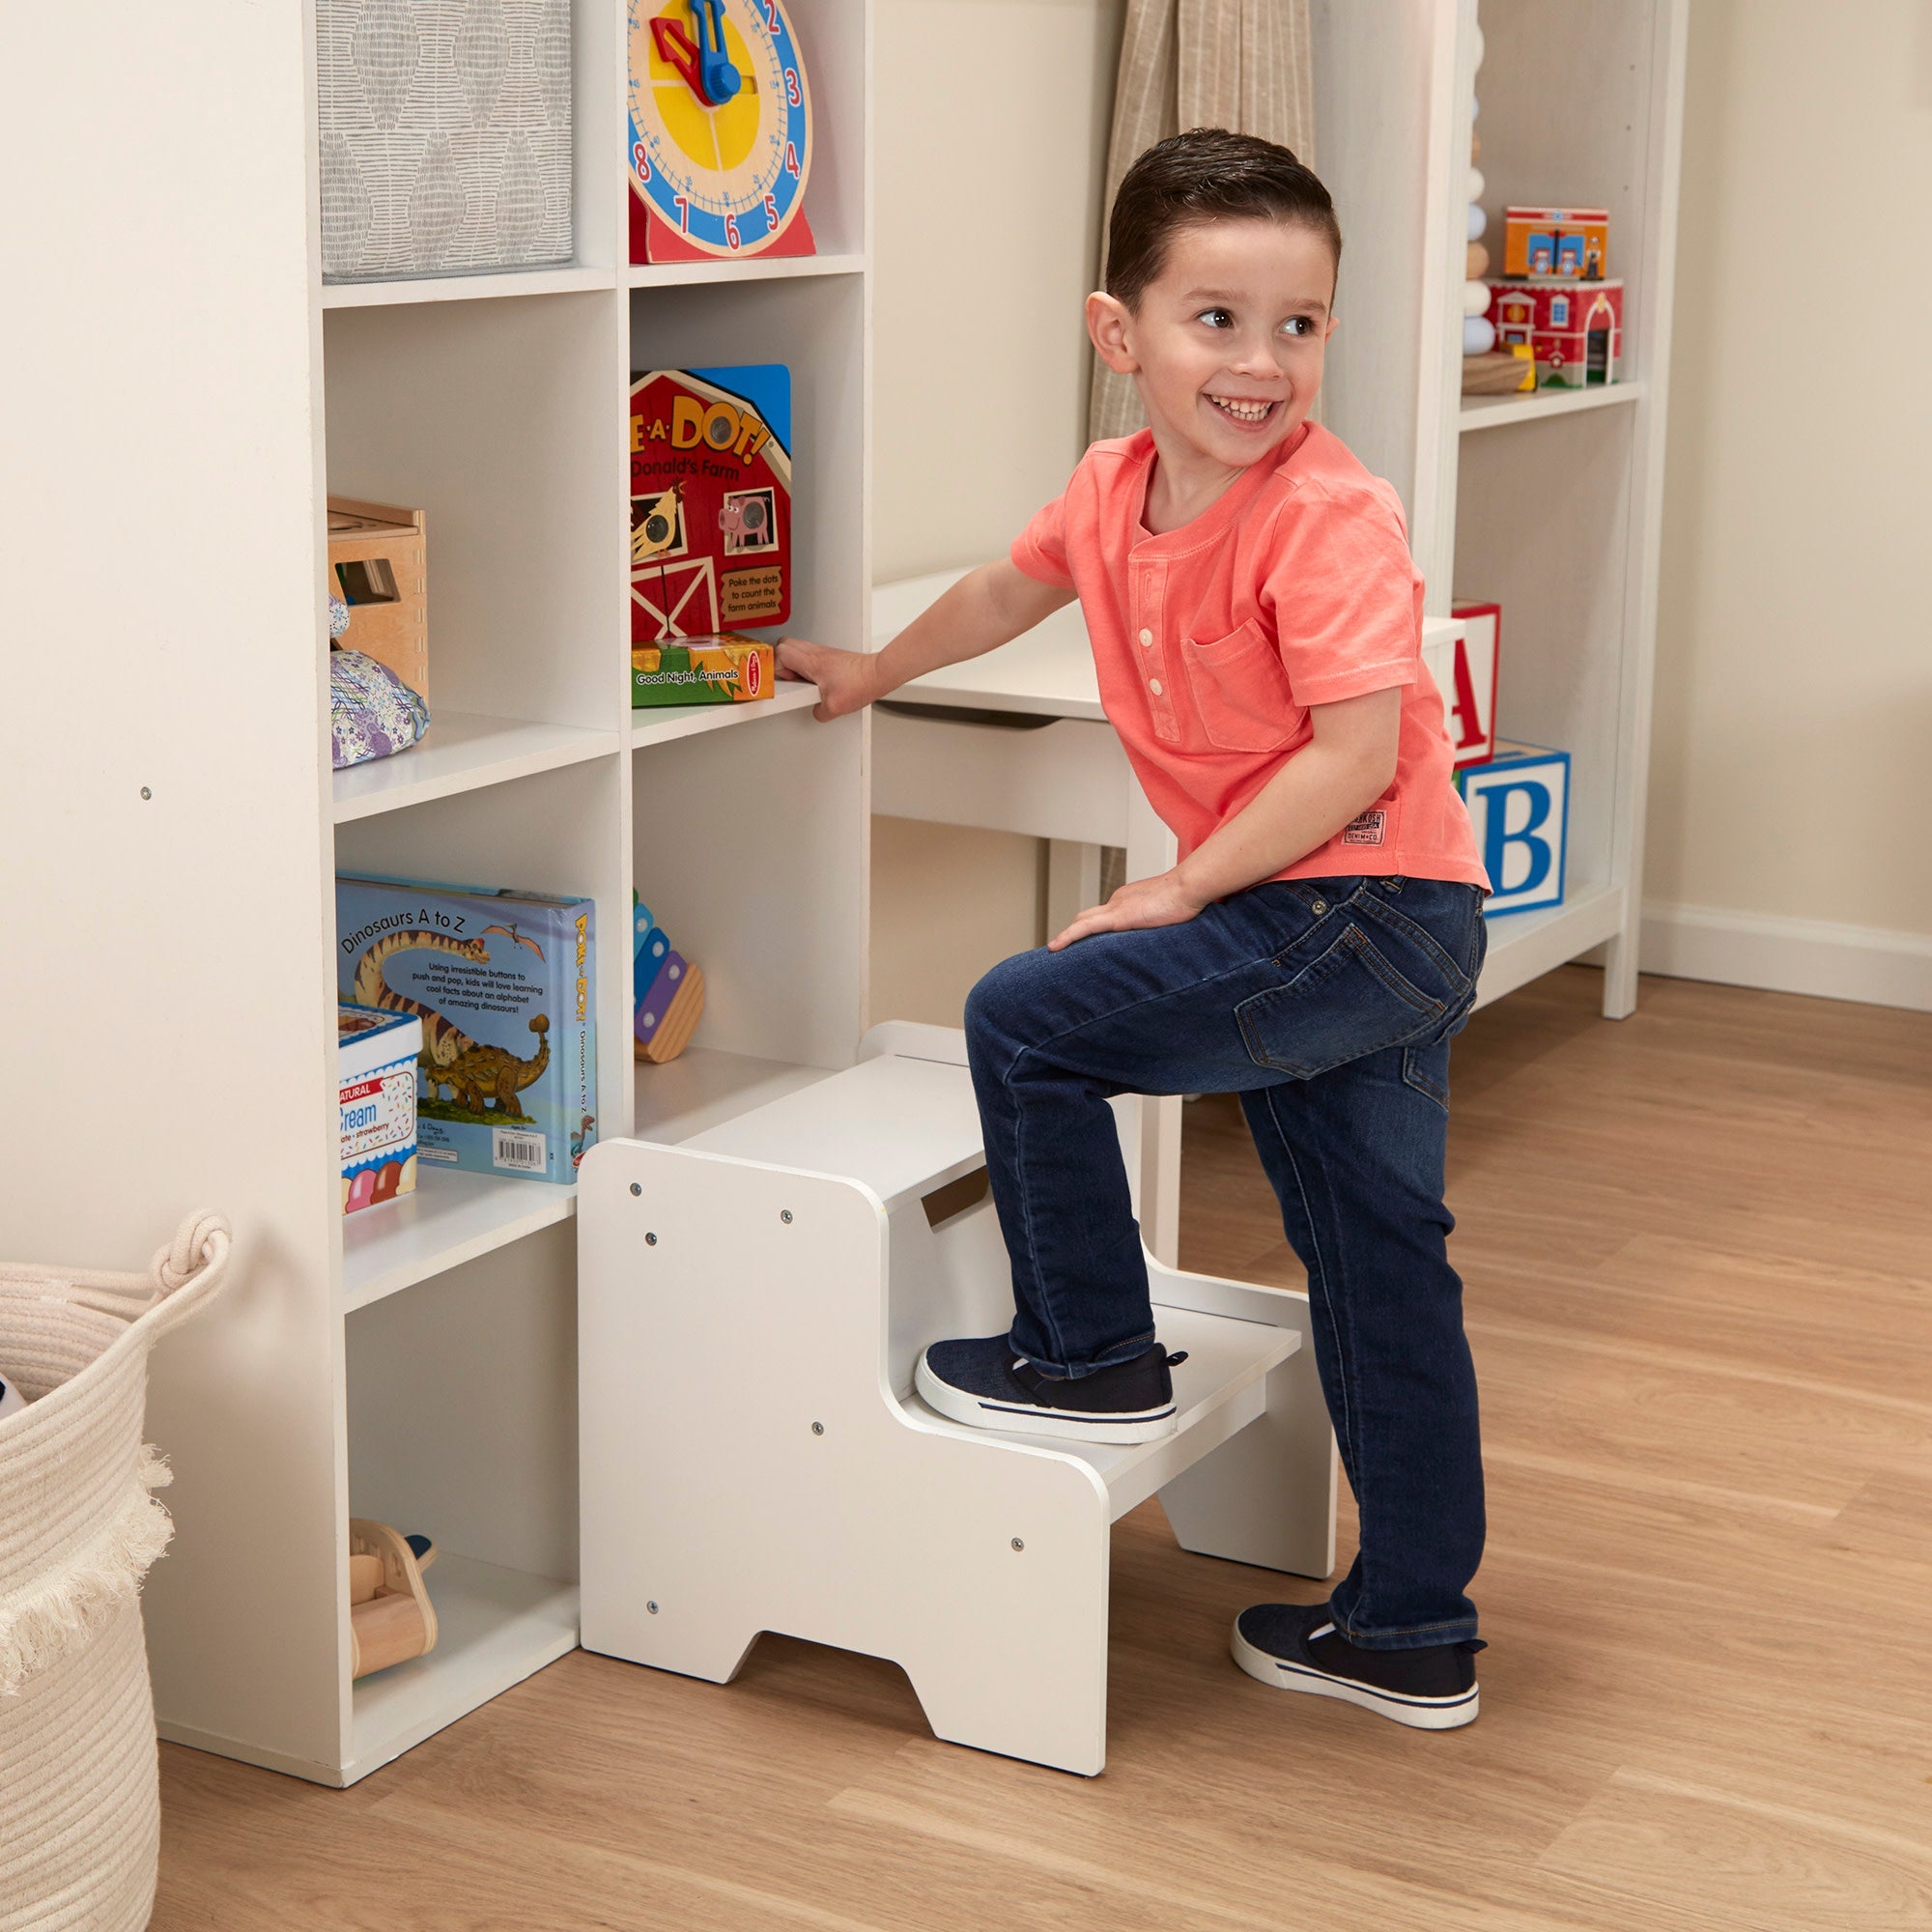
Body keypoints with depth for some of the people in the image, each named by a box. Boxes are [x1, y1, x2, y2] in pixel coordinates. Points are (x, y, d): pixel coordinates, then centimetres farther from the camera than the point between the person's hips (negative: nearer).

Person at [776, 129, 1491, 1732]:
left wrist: (1178, 891, -18)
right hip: (1351, 942, 9)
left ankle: (1091, 1356, 9)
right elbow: (1012, 588, 27)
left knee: (1026, 1021, -8)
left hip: (1368, 910, -9)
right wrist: (875, 670, 40)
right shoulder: (1115, 491, 6)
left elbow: (1357, 754, -24)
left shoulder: (1329, 517, -19)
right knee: (1379, 1266, 13)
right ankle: (1414, 1633, 24)